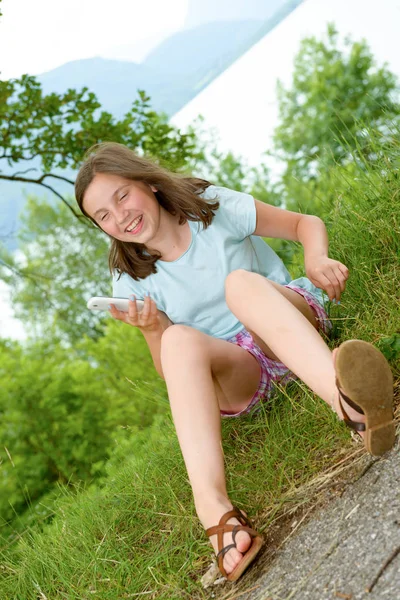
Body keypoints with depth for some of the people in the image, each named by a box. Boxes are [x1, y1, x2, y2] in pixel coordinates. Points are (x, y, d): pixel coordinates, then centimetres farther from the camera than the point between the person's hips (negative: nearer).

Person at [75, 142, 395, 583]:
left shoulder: (212, 207, -3)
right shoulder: (132, 281, 1)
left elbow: (305, 223, 1)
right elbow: (168, 369, 3)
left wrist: (317, 259, -21)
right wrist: (153, 330, -18)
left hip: (295, 322, -1)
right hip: (236, 371, 2)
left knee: (240, 282, -34)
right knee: (181, 339, -32)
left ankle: (347, 397, -62)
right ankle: (212, 505, -50)